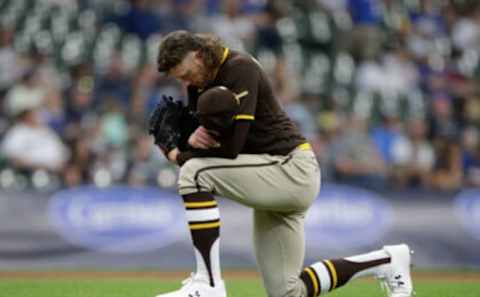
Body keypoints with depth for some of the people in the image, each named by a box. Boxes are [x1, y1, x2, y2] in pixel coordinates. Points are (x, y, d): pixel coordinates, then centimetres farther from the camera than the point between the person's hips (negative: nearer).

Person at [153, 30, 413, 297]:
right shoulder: (201, 82, 10)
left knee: (196, 172, -26)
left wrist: (179, 155, -11)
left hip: (292, 171, -10)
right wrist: (191, 139, -16)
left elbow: (230, 147, -24)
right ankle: (386, 262, 23)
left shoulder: (240, 68, -17)